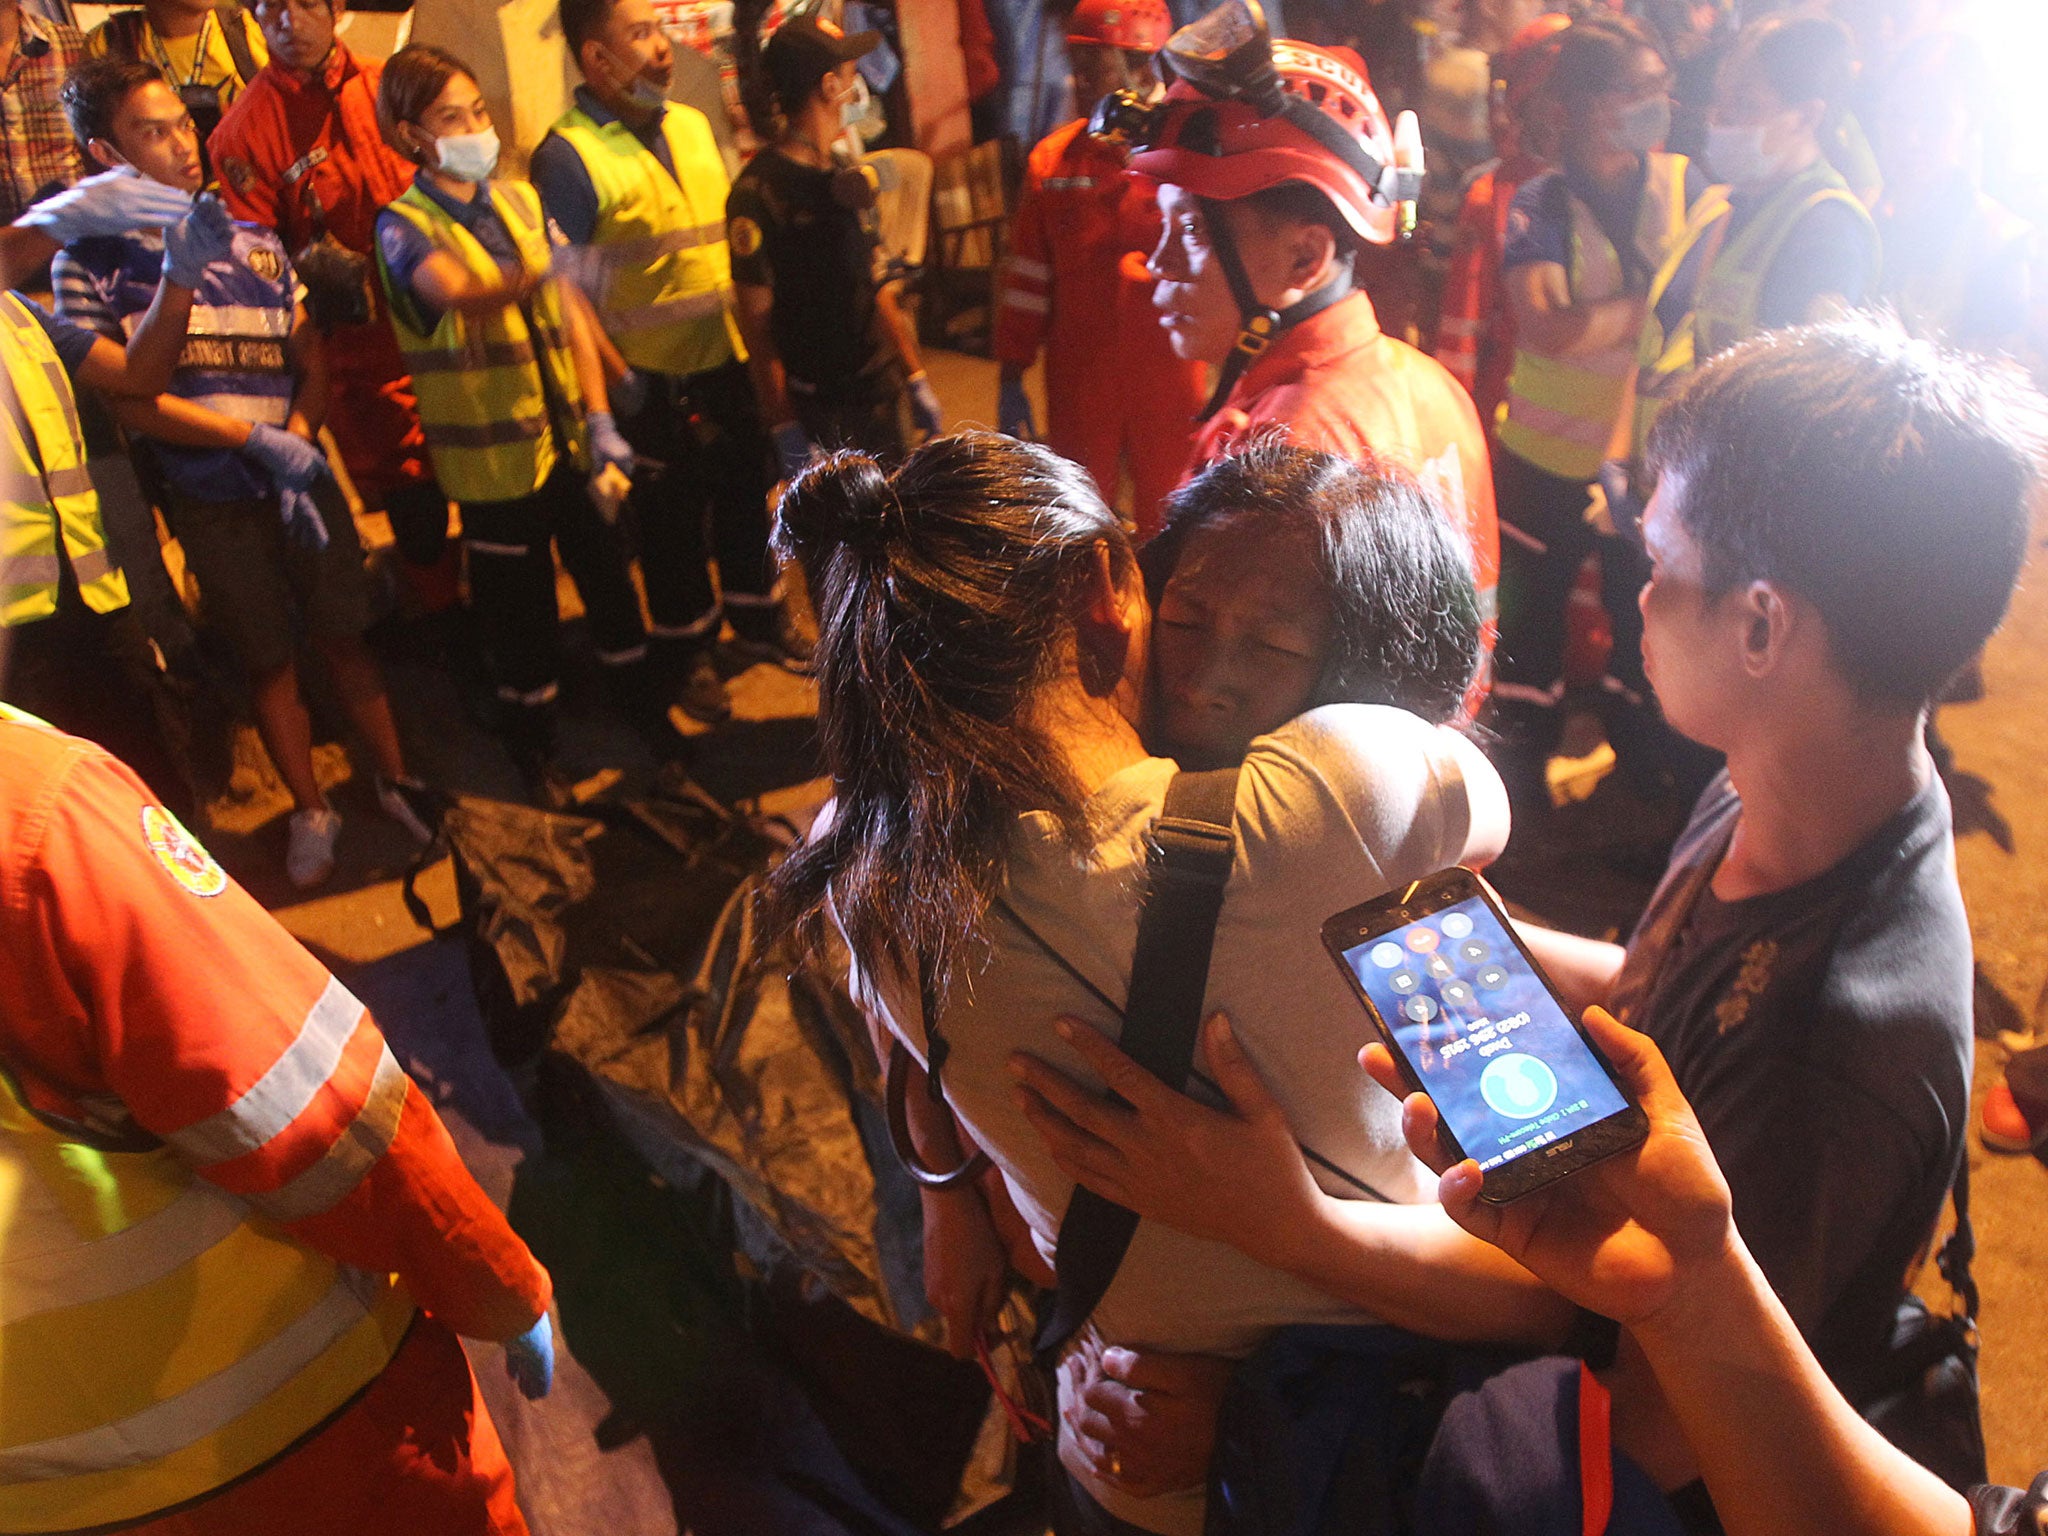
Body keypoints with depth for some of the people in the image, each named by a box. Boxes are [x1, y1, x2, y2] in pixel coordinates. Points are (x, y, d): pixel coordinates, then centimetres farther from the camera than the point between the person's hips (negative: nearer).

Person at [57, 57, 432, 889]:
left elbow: (311, 356, 6)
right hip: (210, 503, -2)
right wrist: (256, 437, -16)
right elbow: (128, 399, -11)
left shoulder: (254, 242, 4)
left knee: (345, 635, 7)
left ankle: (397, 781, 23)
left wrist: (298, 434, -12)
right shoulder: (88, 264, -5)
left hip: (301, 477, 2)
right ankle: (311, 812, 24)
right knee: (269, 663, 9)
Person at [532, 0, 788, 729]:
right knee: (672, 521, 9)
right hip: (653, 380, -6)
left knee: (747, 495, 18)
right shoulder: (568, 155, -15)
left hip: (730, 360, 6)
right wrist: (612, 375, -16)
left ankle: (756, 617, 41)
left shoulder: (691, 126, 7)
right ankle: (686, 653, 29)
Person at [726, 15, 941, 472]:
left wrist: (915, 378, 17)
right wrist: (784, 429, -16)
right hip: (815, 412, -7)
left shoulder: (847, 174, 12)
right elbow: (756, 319, -13)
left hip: (878, 396, 7)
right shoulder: (759, 192, -13)